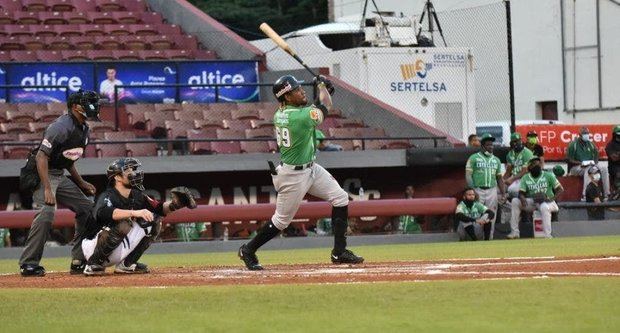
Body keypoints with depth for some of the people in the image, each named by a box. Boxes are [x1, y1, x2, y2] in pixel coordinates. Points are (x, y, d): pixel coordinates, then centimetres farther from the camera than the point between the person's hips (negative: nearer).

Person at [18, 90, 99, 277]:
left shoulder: (83, 129, 9)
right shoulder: (62, 127, -21)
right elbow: (41, 157, -26)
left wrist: (81, 183, 15)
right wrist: (47, 189, -31)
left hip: (60, 176, 10)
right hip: (43, 173, -10)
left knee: (86, 208, 7)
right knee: (46, 212, -25)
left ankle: (79, 261, 12)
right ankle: (29, 264, -21)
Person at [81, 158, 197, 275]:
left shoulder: (137, 196, 3)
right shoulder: (108, 196, -20)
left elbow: (159, 208, 4)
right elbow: (103, 213, -42)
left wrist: (173, 204, -19)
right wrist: (134, 213, -51)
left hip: (118, 251, 8)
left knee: (154, 220, 0)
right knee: (123, 223, -33)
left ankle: (126, 264, 2)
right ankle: (93, 265, -17)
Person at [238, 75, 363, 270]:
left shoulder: (280, 114, -2)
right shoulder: (301, 116, -26)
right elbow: (326, 105, -8)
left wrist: (324, 90, 10)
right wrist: (321, 85, 10)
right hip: (293, 176, -9)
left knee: (340, 198, 5)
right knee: (282, 220, 5)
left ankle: (339, 252, 8)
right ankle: (248, 251, 24)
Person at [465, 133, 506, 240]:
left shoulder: (496, 160, 16)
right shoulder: (474, 158, 2)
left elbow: (499, 178, 18)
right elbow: (468, 175, -4)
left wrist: (503, 193, 6)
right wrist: (473, 191, -15)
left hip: (492, 191, 4)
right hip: (478, 190, -4)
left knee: (491, 219, 3)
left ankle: (488, 239, 9)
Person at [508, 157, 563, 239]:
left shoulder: (548, 175, -3)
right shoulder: (526, 178, 5)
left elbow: (560, 189, -6)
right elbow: (521, 193, -2)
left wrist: (552, 199, -24)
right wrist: (522, 198, -28)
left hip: (547, 202, -4)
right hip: (532, 202, 4)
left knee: (544, 207, -39)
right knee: (515, 201, -16)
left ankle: (548, 235, -38)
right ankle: (514, 232, -16)